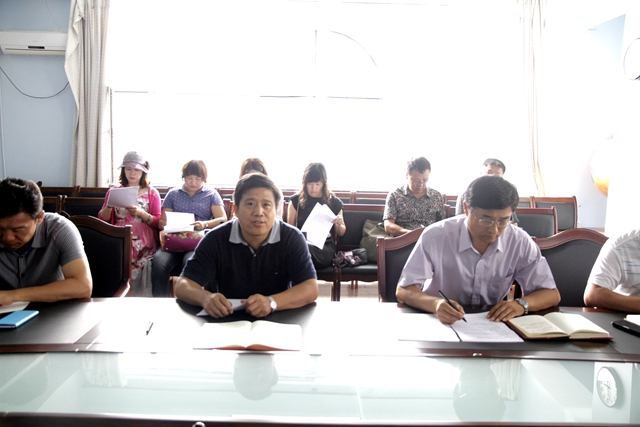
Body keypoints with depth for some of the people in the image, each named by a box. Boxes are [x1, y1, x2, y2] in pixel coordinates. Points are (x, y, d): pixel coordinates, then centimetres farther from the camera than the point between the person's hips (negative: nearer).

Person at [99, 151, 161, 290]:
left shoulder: (152, 193, 12)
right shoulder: (113, 191, 18)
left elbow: (158, 222, 3)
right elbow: (102, 219, 13)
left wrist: (141, 213, -14)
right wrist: (109, 206, -7)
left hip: (143, 242, -2)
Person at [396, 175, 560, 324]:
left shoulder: (520, 242, -8)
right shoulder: (435, 237, -16)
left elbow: (551, 294, 2)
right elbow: (403, 290, -13)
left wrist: (521, 304, -20)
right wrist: (435, 304, -34)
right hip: (440, 323, -1)